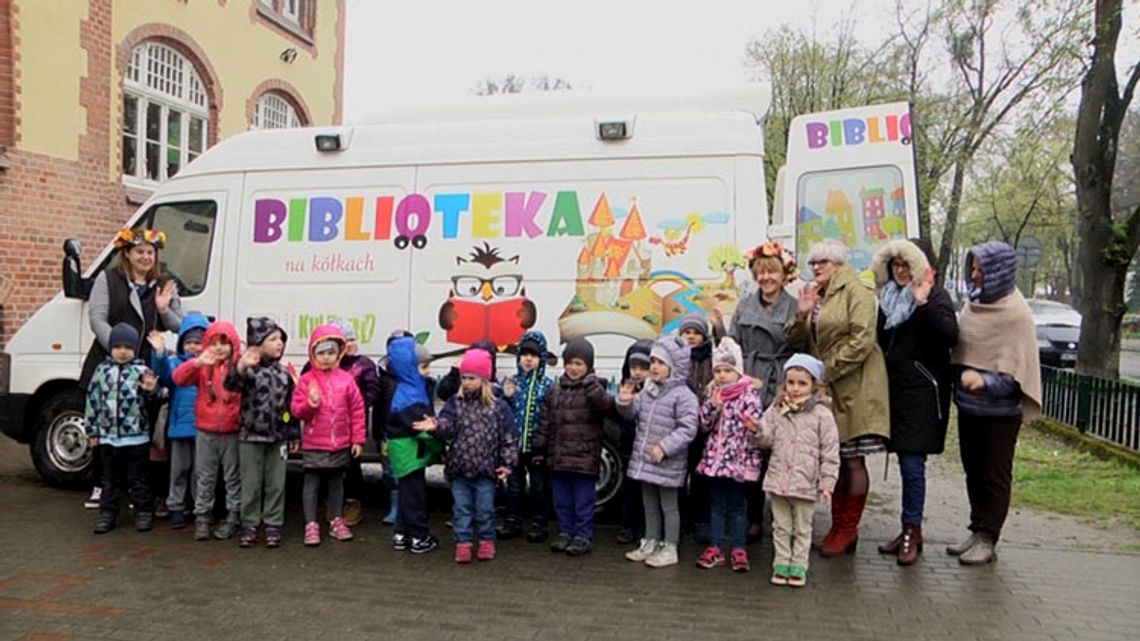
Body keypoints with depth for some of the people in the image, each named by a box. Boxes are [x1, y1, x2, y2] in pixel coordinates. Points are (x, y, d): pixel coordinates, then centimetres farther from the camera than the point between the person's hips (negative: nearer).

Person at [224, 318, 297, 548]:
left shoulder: (284, 372, 6)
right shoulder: (249, 369, -8)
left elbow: (291, 404, 11)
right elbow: (231, 385, -28)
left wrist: (294, 434, 11)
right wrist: (240, 367, -49)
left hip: (278, 438, 4)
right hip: (251, 437, -3)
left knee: (276, 484, 8)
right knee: (251, 484, 7)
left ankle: (273, 525, 17)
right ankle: (249, 525, 18)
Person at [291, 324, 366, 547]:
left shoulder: (346, 379, -2)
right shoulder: (306, 379, -5)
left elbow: (357, 411, 0)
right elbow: (296, 409, -4)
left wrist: (358, 439, -2)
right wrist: (310, 404, -25)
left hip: (340, 444, 2)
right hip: (313, 445, -1)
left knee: (336, 483, 14)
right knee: (311, 484, 4)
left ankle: (337, 522, 24)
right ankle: (311, 526, 12)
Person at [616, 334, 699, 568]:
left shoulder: (683, 395, -16)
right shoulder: (647, 391, 8)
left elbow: (688, 428, -21)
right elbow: (632, 413, 17)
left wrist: (665, 447, -26)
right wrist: (625, 402, -4)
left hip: (667, 464, -7)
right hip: (644, 459, 7)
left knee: (668, 505, 6)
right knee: (649, 505, 19)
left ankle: (669, 549, 17)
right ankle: (650, 543, 32)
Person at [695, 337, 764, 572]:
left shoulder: (749, 394, -8)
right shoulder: (712, 393, 8)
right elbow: (704, 425, 3)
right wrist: (713, 404, -12)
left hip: (738, 458, -5)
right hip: (715, 456, 5)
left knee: (737, 506, 5)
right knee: (716, 505, 11)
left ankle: (739, 550, 14)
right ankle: (715, 548, 19)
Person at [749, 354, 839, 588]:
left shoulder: (821, 415, -6)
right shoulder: (776, 411, 3)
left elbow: (830, 452, -5)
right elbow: (768, 440, 5)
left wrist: (827, 482, -8)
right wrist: (757, 430, -17)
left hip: (806, 483, -3)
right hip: (778, 480, 3)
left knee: (802, 529, 10)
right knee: (781, 527, 13)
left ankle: (799, 566, 20)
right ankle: (781, 564, 23)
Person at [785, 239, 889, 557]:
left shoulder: (856, 292, -8)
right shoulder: (814, 295, 16)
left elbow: (862, 340, -18)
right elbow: (794, 340, 12)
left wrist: (829, 370, -16)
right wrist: (801, 314, -7)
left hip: (853, 387, -7)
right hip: (825, 387, 7)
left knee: (853, 460, 0)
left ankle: (848, 530, 10)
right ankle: (838, 526, 20)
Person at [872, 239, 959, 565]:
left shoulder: (935, 296, -6)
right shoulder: (890, 296, 14)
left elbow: (950, 335, -24)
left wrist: (924, 304, -32)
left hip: (923, 391, -7)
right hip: (897, 388, 7)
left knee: (913, 464, -6)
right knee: (906, 463, 11)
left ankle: (912, 531, 4)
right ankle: (910, 530, 19)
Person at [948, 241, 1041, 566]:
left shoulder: (1015, 313, -15)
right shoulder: (974, 305, 4)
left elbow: (1018, 366, -16)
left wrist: (987, 381, -30)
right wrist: (961, 380, 2)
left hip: (999, 409, -7)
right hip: (969, 404, 7)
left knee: (995, 475, 5)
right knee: (973, 472, 14)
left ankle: (987, 540, 14)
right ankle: (977, 531, 26)